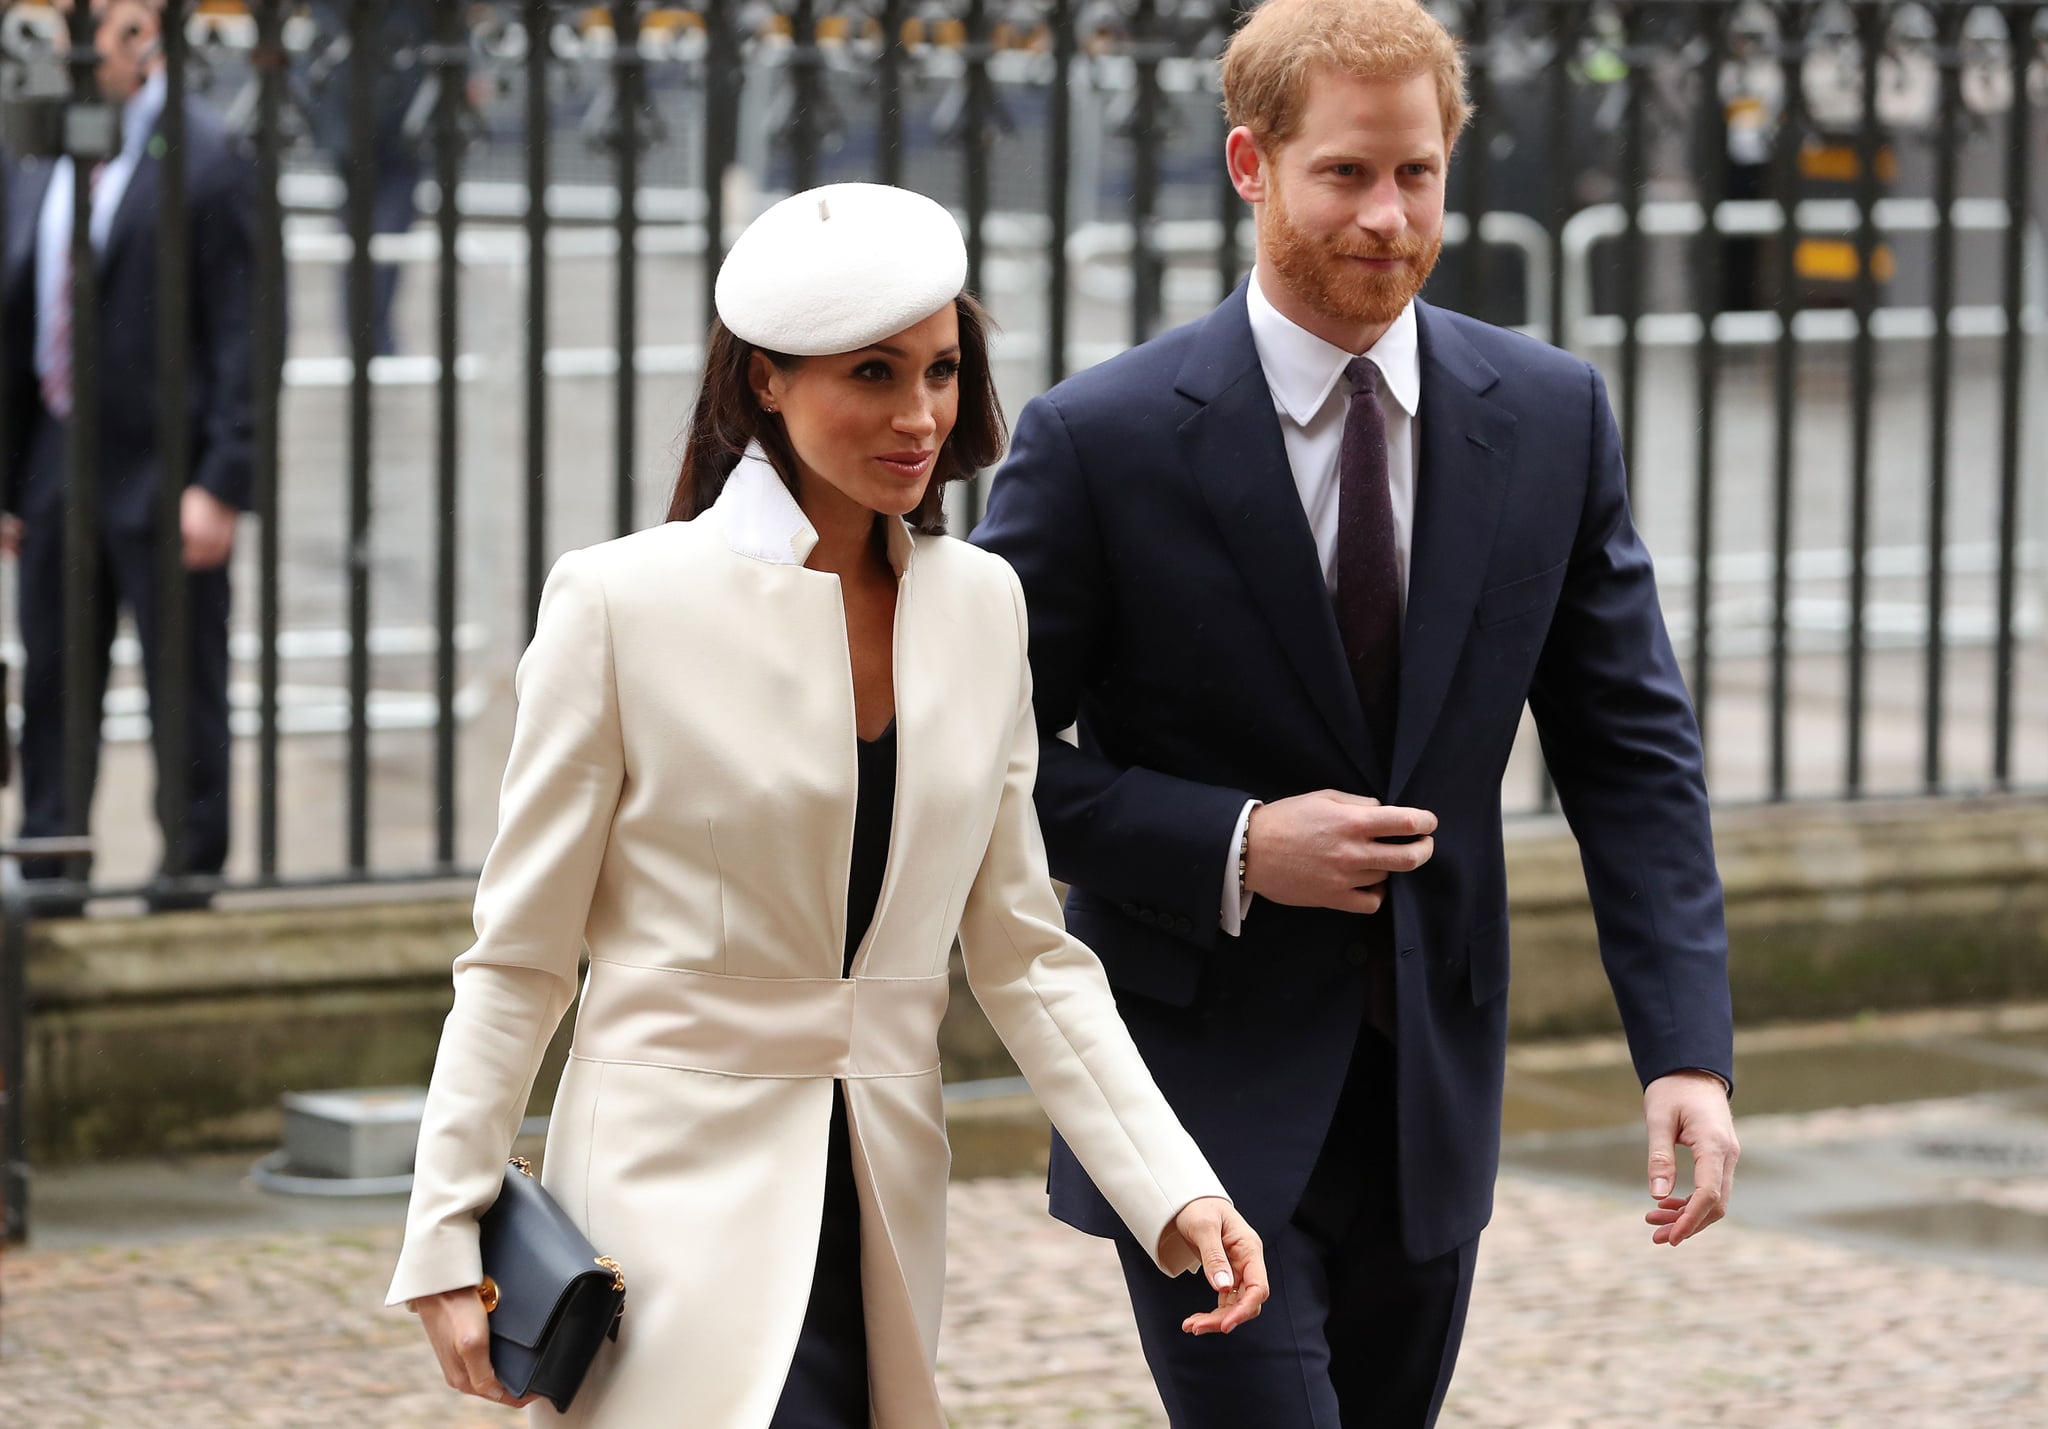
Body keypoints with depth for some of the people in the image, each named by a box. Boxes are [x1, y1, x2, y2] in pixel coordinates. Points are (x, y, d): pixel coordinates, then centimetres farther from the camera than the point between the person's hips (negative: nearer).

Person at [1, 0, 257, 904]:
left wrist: (221, 487, -17)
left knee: (185, 695, 4)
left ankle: (189, 889, 14)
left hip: (161, 479, -6)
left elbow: (241, 336, -12)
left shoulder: (206, 161, -10)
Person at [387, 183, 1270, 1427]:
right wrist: (449, 1241, -4)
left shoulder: (981, 605, 7)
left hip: (885, 1208, 5)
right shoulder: (625, 603, -8)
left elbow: (1023, 951, 9)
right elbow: (520, 958, -3)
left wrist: (1175, 1193, -1)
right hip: (683, 1185, -5)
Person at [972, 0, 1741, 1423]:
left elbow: (1632, 745, 2)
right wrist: (1230, 847, -19)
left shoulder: (1552, 418, 0)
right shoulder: (1101, 439, -11)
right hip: (1205, 1082, -4)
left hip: (1433, 1090, 4)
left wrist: (1687, 1046, -9)